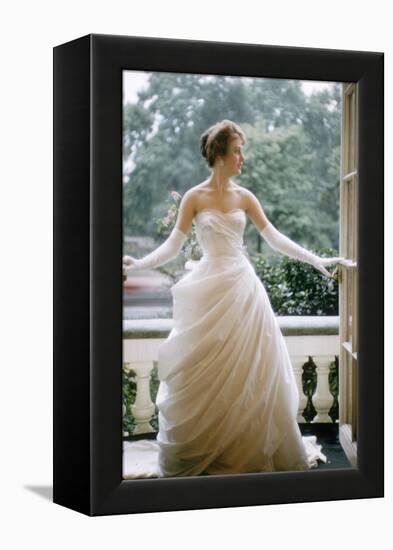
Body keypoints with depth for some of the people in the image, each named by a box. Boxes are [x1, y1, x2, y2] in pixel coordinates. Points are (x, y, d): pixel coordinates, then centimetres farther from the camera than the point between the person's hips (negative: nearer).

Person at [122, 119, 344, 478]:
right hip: (209, 290, -3)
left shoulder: (244, 197, 7)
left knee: (250, 370, 4)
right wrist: (139, 264, -18)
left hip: (243, 287, 3)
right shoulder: (194, 198, -1)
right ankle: (197, 453, 13)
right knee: (206, 373, 0)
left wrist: (316, 260, 4)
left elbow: (274, 238, 8)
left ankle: (254, 448, 16)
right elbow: (173, 245, -3)